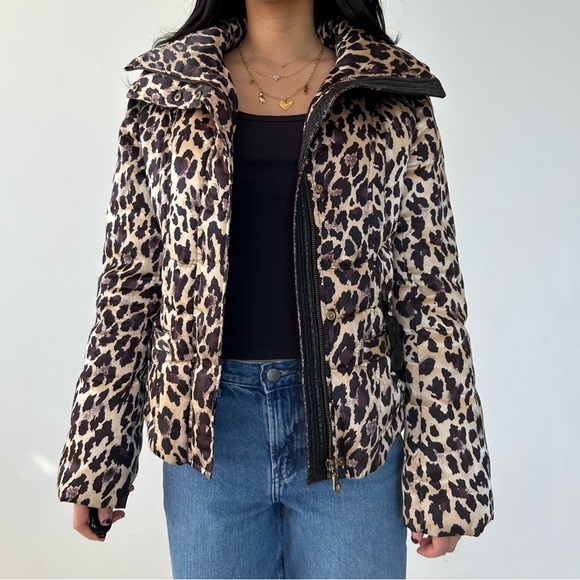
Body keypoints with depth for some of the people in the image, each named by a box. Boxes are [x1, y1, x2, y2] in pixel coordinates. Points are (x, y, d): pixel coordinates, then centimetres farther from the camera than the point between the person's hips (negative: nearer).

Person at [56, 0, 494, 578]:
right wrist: (94, 460, 3)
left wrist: (442, 476, -3)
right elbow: (128, 285, 3)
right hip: (206, 427, 2)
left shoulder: (393, 99, -1)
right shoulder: (165, 94, 3)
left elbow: (429, 293, -2)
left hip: (351, 427, 0)